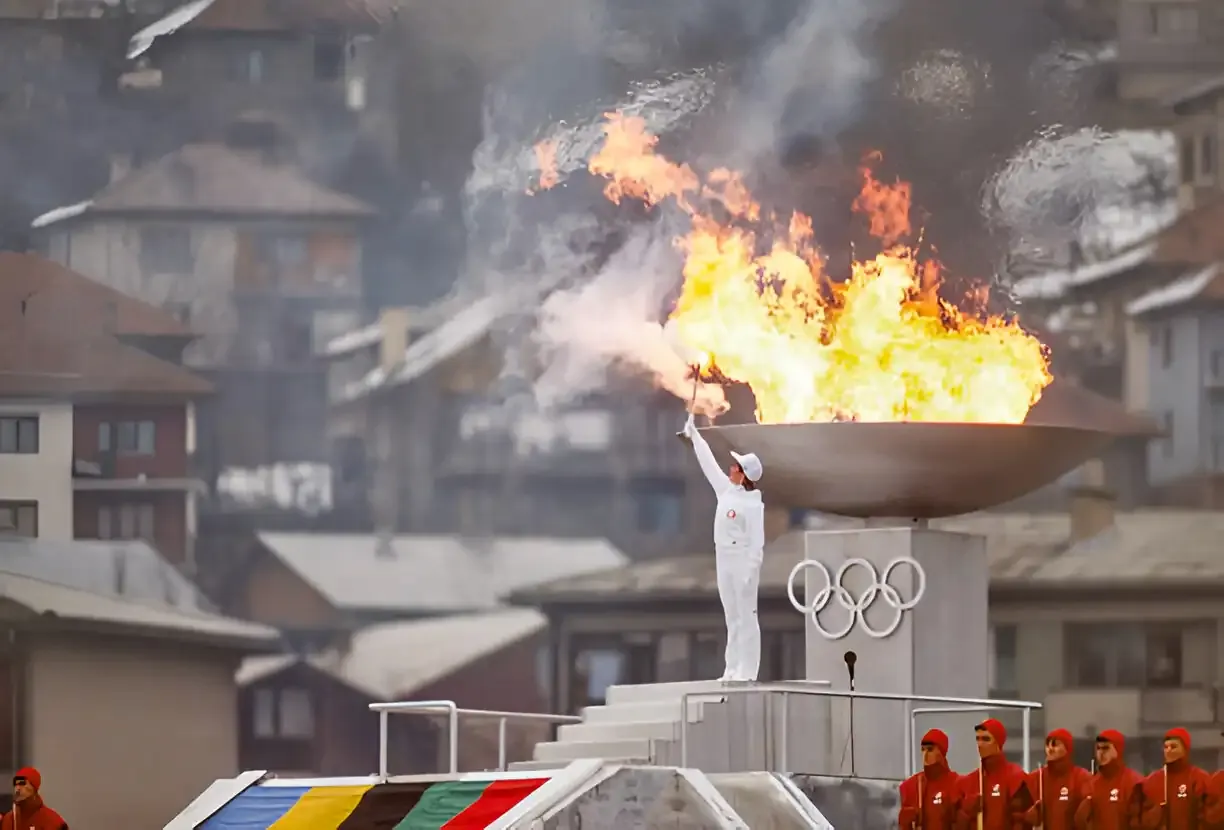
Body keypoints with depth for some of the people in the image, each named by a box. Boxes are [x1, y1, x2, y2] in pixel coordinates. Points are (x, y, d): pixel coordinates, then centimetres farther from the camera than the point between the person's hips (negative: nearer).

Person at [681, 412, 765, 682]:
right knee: (732, 617, 9)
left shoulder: (753, 503, -13)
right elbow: (709, 463, 19)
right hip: (723, 558, 8)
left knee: (746, 616, -6)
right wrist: (694, 436, 24)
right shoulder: (725, 490, 8)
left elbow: (757, 540, -16)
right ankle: (733, 669, 11)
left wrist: (751, 570, -22)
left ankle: (747, 671, -6)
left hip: (743, 559, -8)